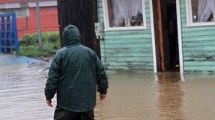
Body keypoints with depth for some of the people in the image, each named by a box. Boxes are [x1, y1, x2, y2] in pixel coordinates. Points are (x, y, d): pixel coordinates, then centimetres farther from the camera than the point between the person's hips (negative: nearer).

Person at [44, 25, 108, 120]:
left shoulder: (61, 54, -7)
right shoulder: (90, 53, 5)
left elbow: (53, 77, -8)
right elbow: (101, 73, 11)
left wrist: (49, 96, 0)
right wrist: (103, 90, 22)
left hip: (67, 101, -4)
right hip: (87, 100, 4)